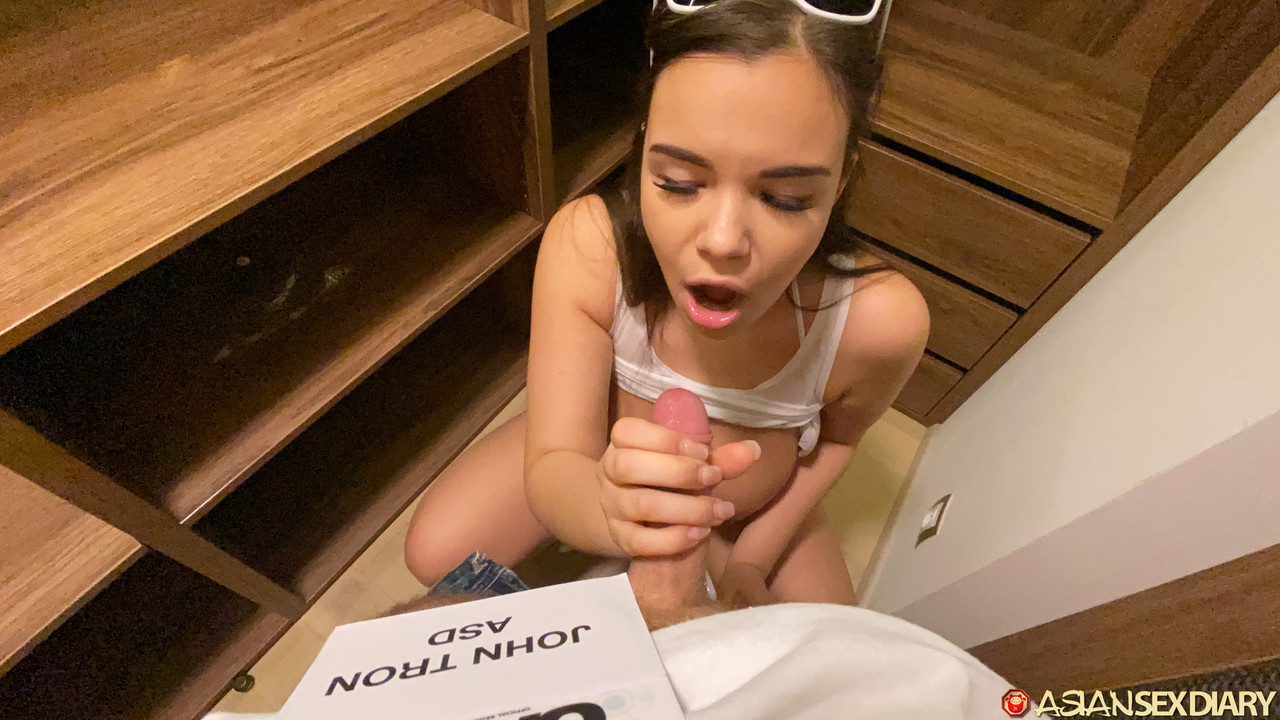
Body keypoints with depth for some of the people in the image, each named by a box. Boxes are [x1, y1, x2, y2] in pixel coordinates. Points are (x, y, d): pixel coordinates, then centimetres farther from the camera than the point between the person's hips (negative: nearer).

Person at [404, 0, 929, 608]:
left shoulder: (881, 320, -34)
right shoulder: (585, 245, -36)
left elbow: (835, 437, -10)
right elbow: (551, 468, -32)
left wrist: (750, 560, -8)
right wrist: (610, 509, -56)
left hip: (756, 502, 1)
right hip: (593, 456, 0)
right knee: (436, 553, -8)